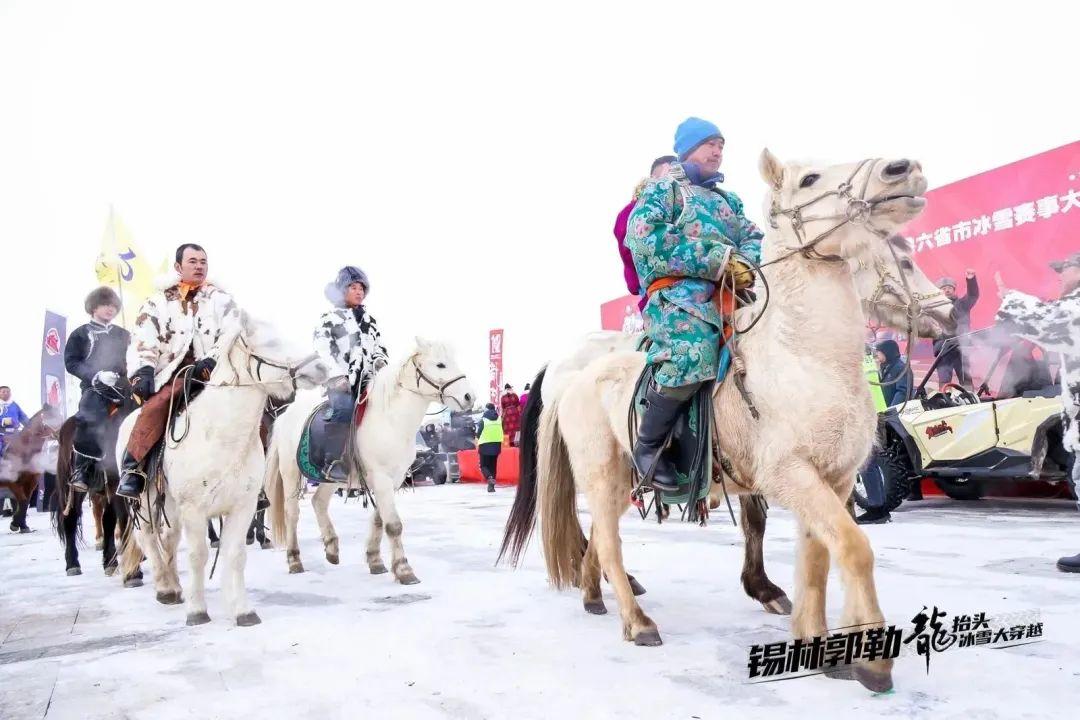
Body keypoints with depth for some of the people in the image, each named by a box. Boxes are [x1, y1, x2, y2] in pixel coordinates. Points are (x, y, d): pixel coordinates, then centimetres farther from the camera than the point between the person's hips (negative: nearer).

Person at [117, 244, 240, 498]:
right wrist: (142, 371, -11)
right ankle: (132, 469, -27)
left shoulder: (222, 300, 17)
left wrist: (212, 362, -14)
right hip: (174, 374, 0)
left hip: (215, 373, 1)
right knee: (155, 405, -32)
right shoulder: (159, 301, 18)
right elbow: (142, 341, 7)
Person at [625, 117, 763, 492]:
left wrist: (745, 260, -6)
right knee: (695, 349, -36)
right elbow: (643, 236, -7)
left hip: (730, 291, 7)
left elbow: (754, 238, 21)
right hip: (676, 290, -7)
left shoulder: (728, 199, 32)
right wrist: (716, 259, -12)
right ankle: (648, 446, -20)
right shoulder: (664, 188, 12)